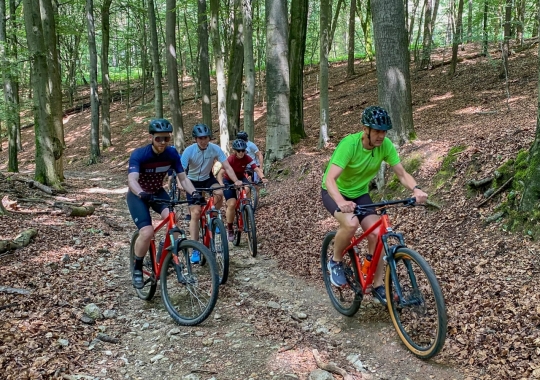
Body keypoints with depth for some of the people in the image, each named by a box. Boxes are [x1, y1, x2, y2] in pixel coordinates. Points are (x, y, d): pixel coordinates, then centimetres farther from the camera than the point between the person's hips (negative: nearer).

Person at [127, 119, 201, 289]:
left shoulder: (172, 153, -15)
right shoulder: (139, 154, -27)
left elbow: (183, 178, -15)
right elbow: (132, 181, -40)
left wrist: (194, 192, -35)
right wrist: (142, 194, -61)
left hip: (158, 192, 4)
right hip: (138, 195, -3)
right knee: (147, 232, -24)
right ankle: (137, 268, 2)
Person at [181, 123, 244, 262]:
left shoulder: (215, 149, -19)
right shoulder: (189, 151, -25)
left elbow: (227, 167, -21)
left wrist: (236, 181, -37)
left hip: (208, 178, 2)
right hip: (193, 182, -2)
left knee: (219, 194, -31)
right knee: (195, 213, -12)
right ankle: (195, 249, -6)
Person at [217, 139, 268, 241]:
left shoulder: (247, 158, -19)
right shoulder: (230, 159, -27)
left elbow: (257, 169, -27)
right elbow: (220, 173, -33)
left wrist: (262, 177, -46)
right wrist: (221, 183, -51)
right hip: (228, 181, -3)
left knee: (247, 189, -32)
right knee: (232, 204, -17)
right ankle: (229, 229, -2)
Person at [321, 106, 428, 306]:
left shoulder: (385, 145, -17)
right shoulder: (349, 144, -32)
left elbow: (402, 173, -15)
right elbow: (330, 179, -40)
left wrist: (416, 189, -36)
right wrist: (341, 202, -59)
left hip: (360, 193, 5)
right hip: (335, 192, -4)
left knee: (376, 234, -14)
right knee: (351, 223, -34)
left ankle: (378, 286, 4)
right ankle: (335, 262, -5)